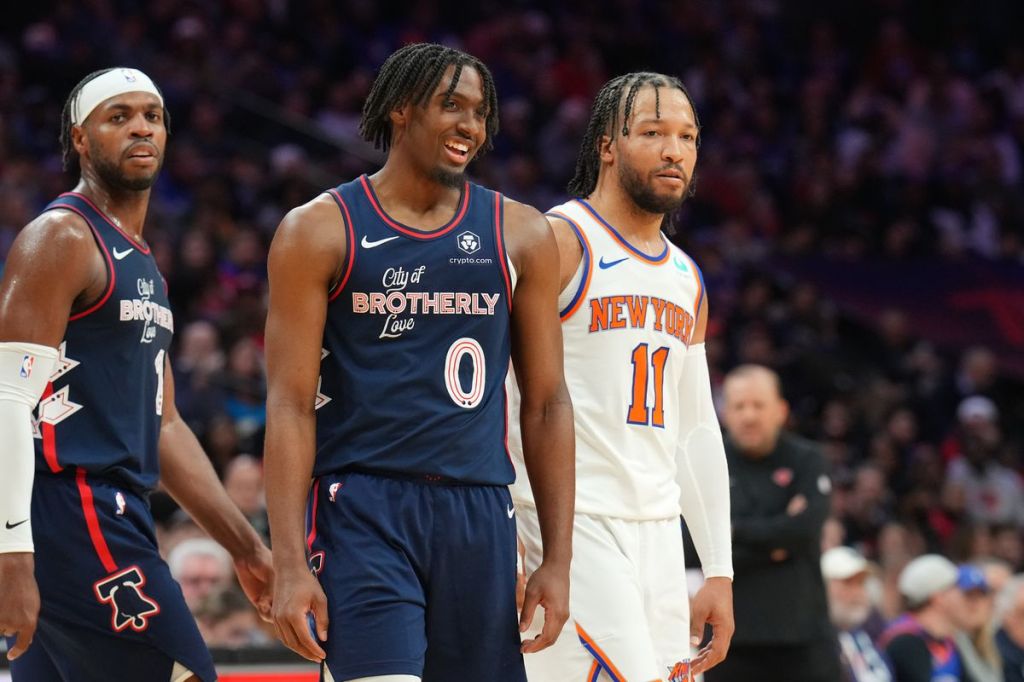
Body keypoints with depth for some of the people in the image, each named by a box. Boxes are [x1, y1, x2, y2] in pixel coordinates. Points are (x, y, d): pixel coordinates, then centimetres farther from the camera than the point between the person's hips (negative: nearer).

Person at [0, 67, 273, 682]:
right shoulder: (60, 239, -7)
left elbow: (162, 426, 26)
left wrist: (248, 549, 22)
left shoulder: (141, 264, 22)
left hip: (113, 515, 9)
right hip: (70, 510, -9)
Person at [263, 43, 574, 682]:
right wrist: (290, 563, -12)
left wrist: (559, 559, 4)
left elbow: (547, 403, 11)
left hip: (479, 512, 4)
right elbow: (291, 404, -4)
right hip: (361, 507, -3)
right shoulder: (320, 231, 0)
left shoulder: (519, 235, 9)